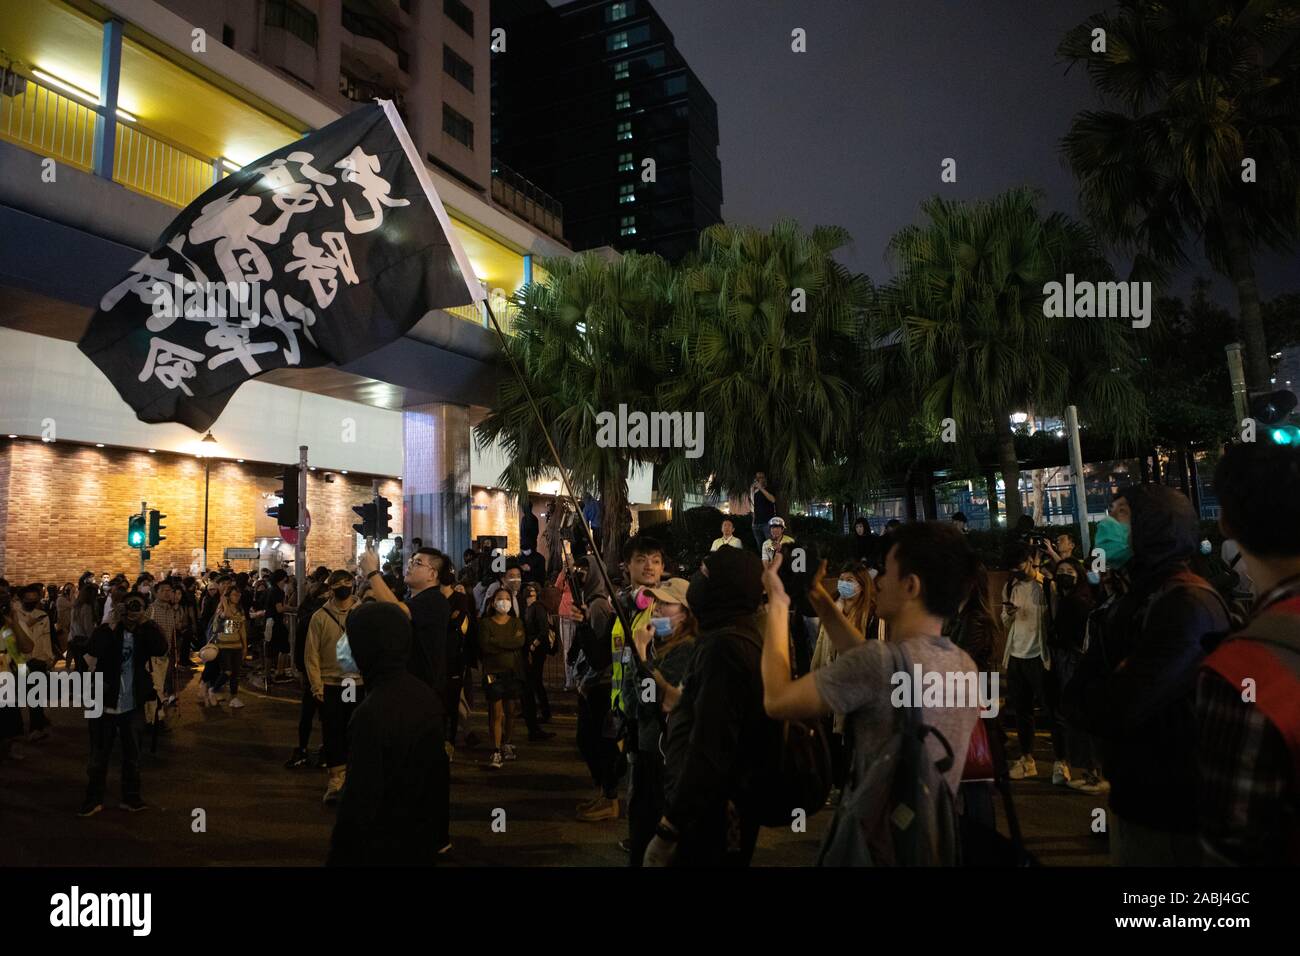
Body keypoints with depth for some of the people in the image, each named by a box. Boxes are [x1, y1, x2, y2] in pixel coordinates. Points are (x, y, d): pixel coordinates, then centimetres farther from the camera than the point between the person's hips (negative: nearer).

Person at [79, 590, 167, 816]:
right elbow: (93, 651, -25)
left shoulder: (145, 634, -1)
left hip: (133, 706, 2)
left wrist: (145, 622, -20)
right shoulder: (106, 631, -6)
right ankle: (94, 799, 25)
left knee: (132, 755, 12)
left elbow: (161, 649, -20)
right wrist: (113, 623, -24)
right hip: (104, 704, -2)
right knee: (99, 755, 10)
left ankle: (131, 797, 25)